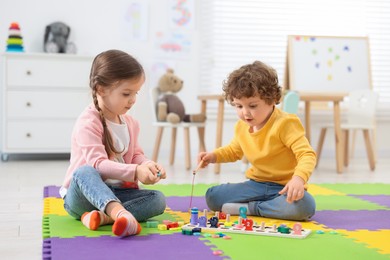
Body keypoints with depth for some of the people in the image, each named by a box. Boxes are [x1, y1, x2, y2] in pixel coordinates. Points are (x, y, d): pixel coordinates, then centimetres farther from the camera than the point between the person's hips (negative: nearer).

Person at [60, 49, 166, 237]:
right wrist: (135, 171, -36)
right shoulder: (88, 123, -17)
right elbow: (98, 164, -26)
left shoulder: (130, 124, 8)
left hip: (115, 193, 7)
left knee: (158, 199, -15)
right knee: (84, 172, -38)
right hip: (82, 195, -6)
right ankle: (120, 213, -63)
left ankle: (103, 216, -35)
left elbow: (136, 155, 13)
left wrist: (147, 165, -11)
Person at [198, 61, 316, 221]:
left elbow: (307, 154, -26)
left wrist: (299, 178, -46)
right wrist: (213, 156, 5)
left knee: (305, 206, -38)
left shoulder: (285, 124, -18)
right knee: (212, 197, -12)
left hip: (285, 188, -5)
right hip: (256, 184, 5)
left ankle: (249, 208, -18)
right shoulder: (241, 127, 3)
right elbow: (234, 150, 25)